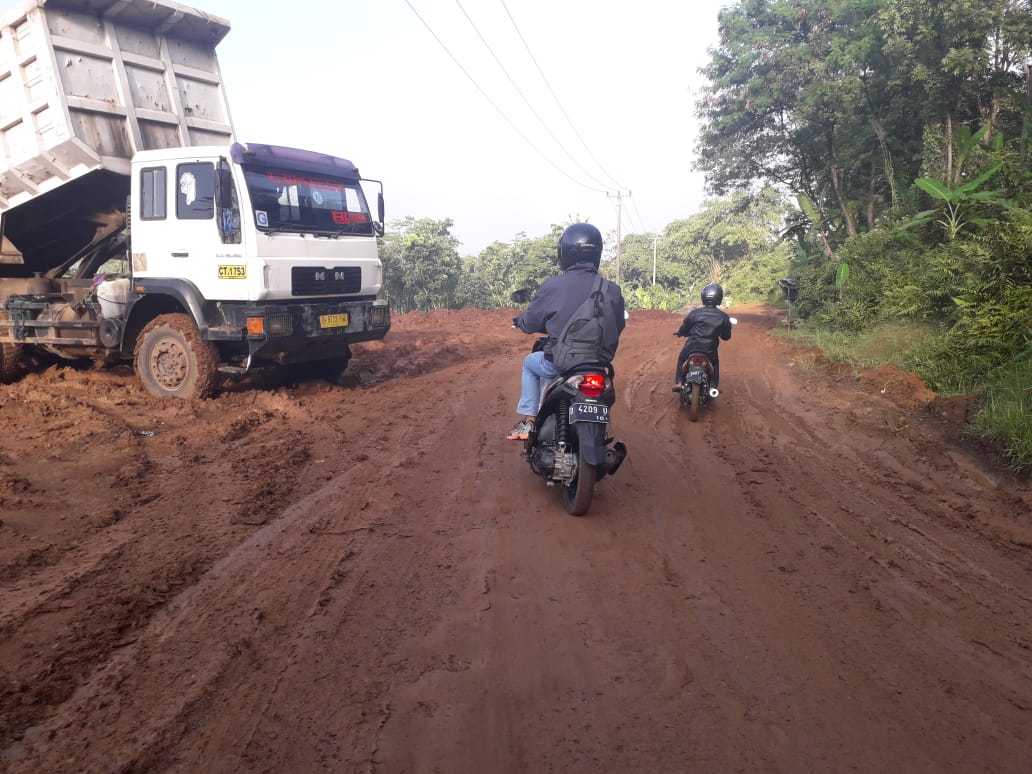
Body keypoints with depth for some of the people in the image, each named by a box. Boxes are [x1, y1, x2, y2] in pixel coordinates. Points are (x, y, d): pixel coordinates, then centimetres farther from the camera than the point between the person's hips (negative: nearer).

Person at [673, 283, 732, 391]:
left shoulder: (695, 312, -8)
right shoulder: (723, 317, -4)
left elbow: (684, 328, 3)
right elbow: (726, 336, 7)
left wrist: (679, 332, 26)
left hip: (692, 346, -1)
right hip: (710, 349, 1)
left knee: (681, 359, 27)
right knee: (715, 363, 32)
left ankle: (678, 383, 14)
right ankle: (713, 386, 20)